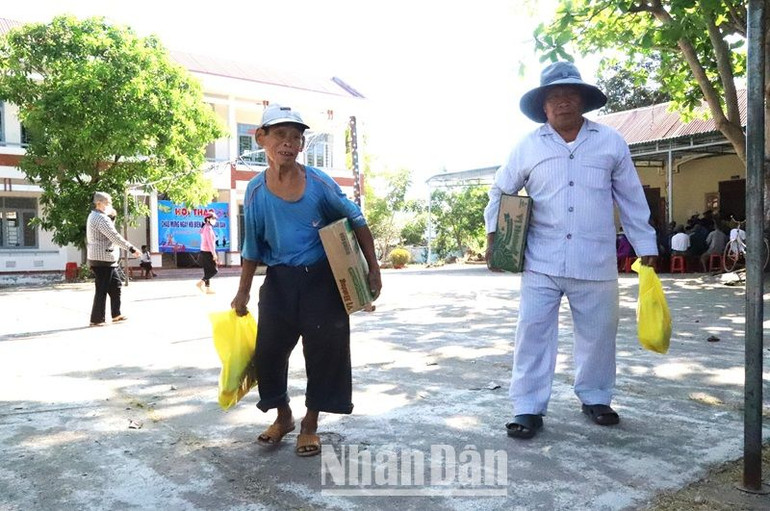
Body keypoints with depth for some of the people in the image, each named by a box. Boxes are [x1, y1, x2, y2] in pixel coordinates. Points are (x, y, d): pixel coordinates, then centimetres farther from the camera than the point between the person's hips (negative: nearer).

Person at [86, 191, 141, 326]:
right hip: (103, 259, -11)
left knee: (115, 285, 16)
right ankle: (96, 319, 1)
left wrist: (111, 215, 9)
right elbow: (115, 237, -23)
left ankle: (116, 314, 23)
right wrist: (131, 249, -22)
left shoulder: (94, 216, 17)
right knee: (102, 290, -5)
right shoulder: (101, 218, -17)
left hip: (106, 260, 11)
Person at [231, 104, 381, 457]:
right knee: (268, 351, 5)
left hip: (322, 281, -1)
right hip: (279, 282, 2)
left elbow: (356, 221, 2)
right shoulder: (256, 191, -3)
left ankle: (310, 425, 22)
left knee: (324, 351, 2)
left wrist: (373, 268, 0)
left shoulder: (319, 183, -9)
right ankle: (283, 416, 32)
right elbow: (252, 249, 6)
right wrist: (242, 295, 6)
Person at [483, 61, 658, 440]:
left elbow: (631, 198, 10)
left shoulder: (611, 142, 6)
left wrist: (645, 246, 9)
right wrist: (493, 235, 2)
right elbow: (500, 192, 13)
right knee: (533, 331, -2)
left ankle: (595, 398, 32)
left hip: (595, 261, 1)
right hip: (541, 261, -1)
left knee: (598, 333, 11)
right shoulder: (528, 147, 4)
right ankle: (528, 408, 8)